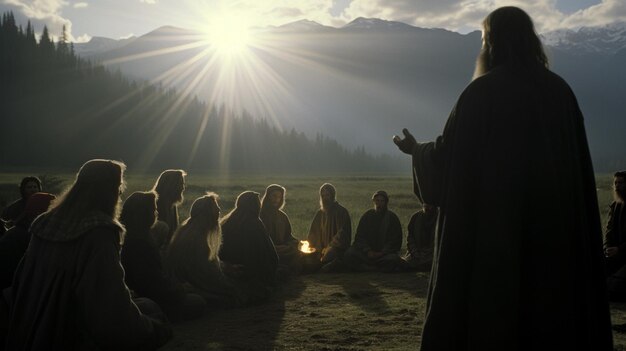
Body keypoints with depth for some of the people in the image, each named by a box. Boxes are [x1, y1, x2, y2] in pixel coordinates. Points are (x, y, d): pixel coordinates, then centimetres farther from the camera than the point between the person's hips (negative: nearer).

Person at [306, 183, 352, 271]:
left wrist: (330, 247, -17)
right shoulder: (320, 213, 17)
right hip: (322, 249, 5)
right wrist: (309, 245, 1)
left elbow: (342, 234, -9)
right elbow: (313, 233, 19)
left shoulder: (341, 212, 0)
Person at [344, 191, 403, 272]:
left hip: (385, 253, -2)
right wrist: (368, 251, -12)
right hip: (367, 252, 2)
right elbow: (360, 237, 5)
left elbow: (395, 241, 1)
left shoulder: (392, 218, 6)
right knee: (349, 255, -26)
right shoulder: (367, 216, 10)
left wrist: (382, 253, -12)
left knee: (394, 260, -35)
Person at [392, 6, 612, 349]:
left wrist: (416, 150, 13)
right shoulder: (559, 90, 5)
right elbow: (580, 167, 7)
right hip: (555, 224, 4)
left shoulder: (481, 93, -9)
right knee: (552, 299, 12)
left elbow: (448, 155, -5)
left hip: (492, 224, -4)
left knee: (488, 309, 6)